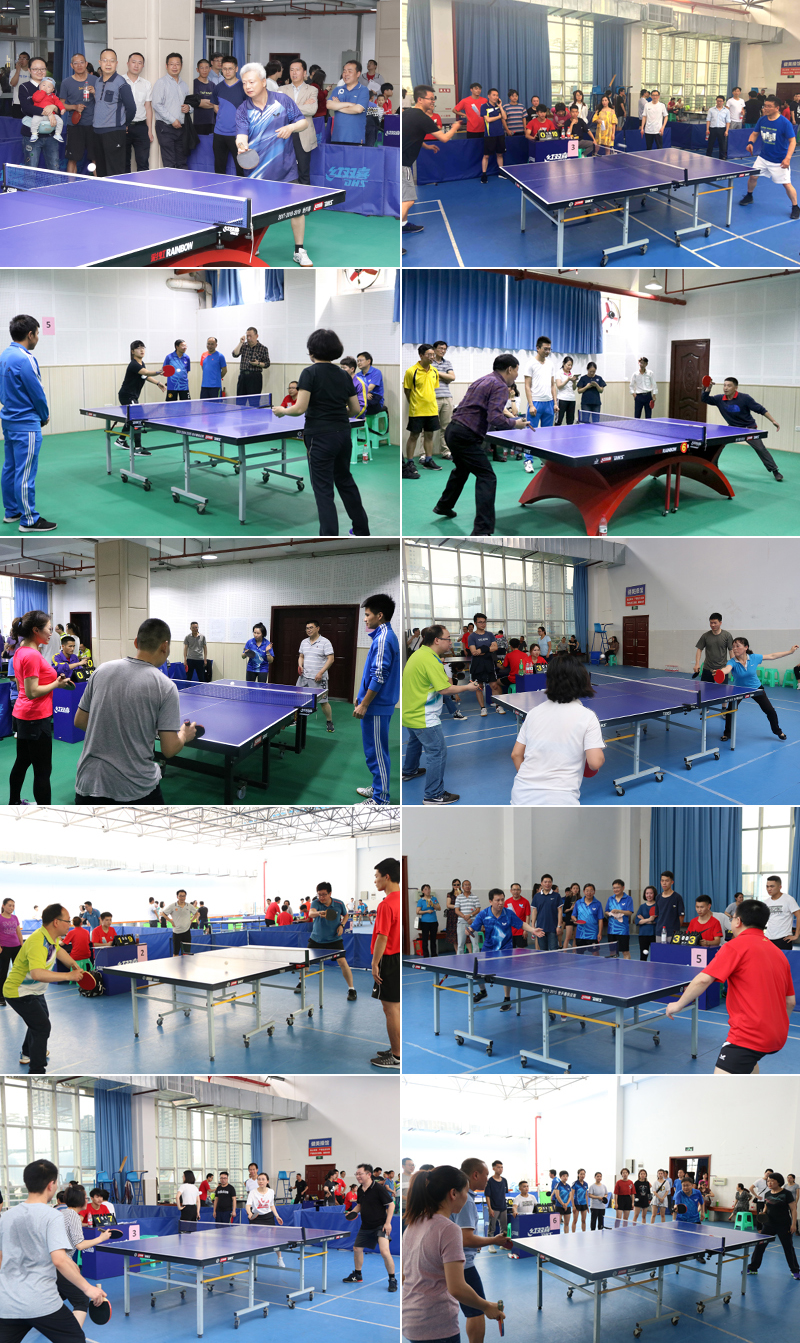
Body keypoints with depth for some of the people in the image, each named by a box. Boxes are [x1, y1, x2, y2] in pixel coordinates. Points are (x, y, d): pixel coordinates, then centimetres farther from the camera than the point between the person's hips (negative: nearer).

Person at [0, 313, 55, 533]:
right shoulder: (24, 359, -20)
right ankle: (29, 520, -3)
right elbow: (37, 393, -17)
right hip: (26, 424, -10)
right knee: (25, 473, -6)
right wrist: (45, 416, 1)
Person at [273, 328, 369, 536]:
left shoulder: (310, 373, -11)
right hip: (343, 434, 6)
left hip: (320, 438, -6)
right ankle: (362, 530, 34)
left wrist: (282, 410, 2)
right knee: (345, 480, 24)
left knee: (323, 490, -1)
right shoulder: (344, 376, 6)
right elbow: (355, 409, 9)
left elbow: (300, 408, -17)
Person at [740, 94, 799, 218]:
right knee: (752, 177, 6)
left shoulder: (785, 123, -20)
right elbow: (755, 133, 11)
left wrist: (788, 158, -28)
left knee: (786, 184, -5)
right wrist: (750, 142, -12)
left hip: (779, 161, -5)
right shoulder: (762, 120, -3)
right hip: (763, 157, 5)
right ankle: (749, 197, 35)